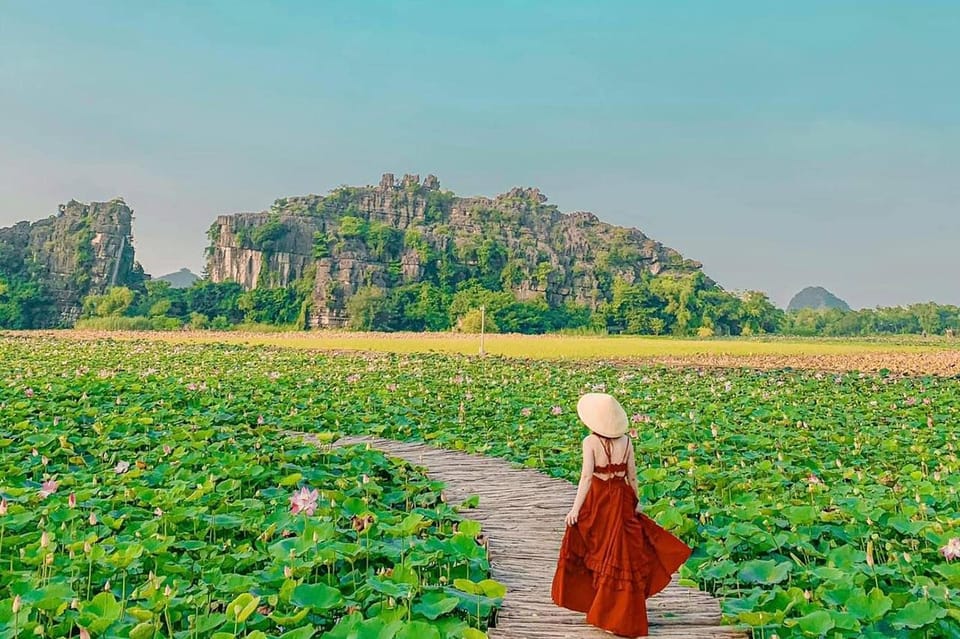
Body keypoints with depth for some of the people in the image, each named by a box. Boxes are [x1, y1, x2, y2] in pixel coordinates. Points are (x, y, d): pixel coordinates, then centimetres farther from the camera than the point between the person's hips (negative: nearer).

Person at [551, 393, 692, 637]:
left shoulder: (590, 441, -14)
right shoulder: (625, 440, -2)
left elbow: (587, 476, -19)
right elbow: (632, 476, 3)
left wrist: (575, 508, -16)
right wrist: (636, 502, 16)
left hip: (597, 498, -3)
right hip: (621, 499, 3)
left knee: (595, 548, 16)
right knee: (619, 552, 11)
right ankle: (621, 614, 19)